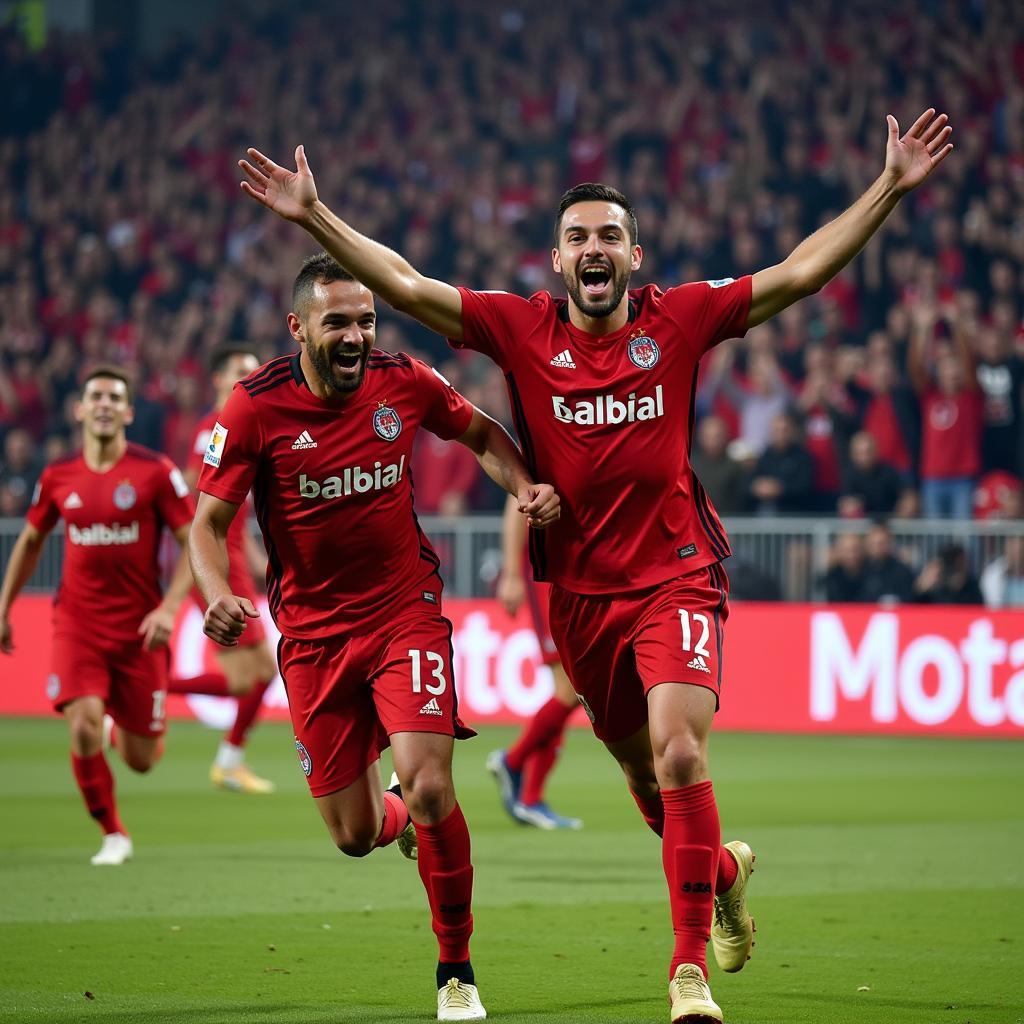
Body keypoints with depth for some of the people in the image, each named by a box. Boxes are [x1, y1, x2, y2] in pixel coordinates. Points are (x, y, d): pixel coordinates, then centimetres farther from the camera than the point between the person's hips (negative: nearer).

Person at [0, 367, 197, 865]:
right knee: (83, 726, -21)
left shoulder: (155, 472, -7)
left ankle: (124, 723, 42)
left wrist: (168, 608, -18)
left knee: (141, 759, 3)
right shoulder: (58, 477, 2)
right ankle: (113, 835, 0)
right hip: (77, 623, 1)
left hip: (139, 629, -1)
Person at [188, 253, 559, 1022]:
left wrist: (526, 488, -9)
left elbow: (482, 435, 11)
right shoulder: (255, 408, -12)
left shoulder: (404, 382, -7)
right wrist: (218, 596, -28)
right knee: (354, 836, 3)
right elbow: (209, 521, -8)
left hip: (405, 610, 0)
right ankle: (405, 819, 43)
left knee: (427, 788, -19)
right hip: (313, 633, 0)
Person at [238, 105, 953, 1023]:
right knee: (645, 778, 16)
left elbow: (803, 272, -4)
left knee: (679, 756, -21)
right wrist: (315, 215, -10)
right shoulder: (521, 329, -1)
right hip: (581, 593, 3)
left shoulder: (678, 320, -4)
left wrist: (891, 187, -9)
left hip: (676, 578, -3)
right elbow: (403, 285, -3)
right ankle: (726, 870, 48)